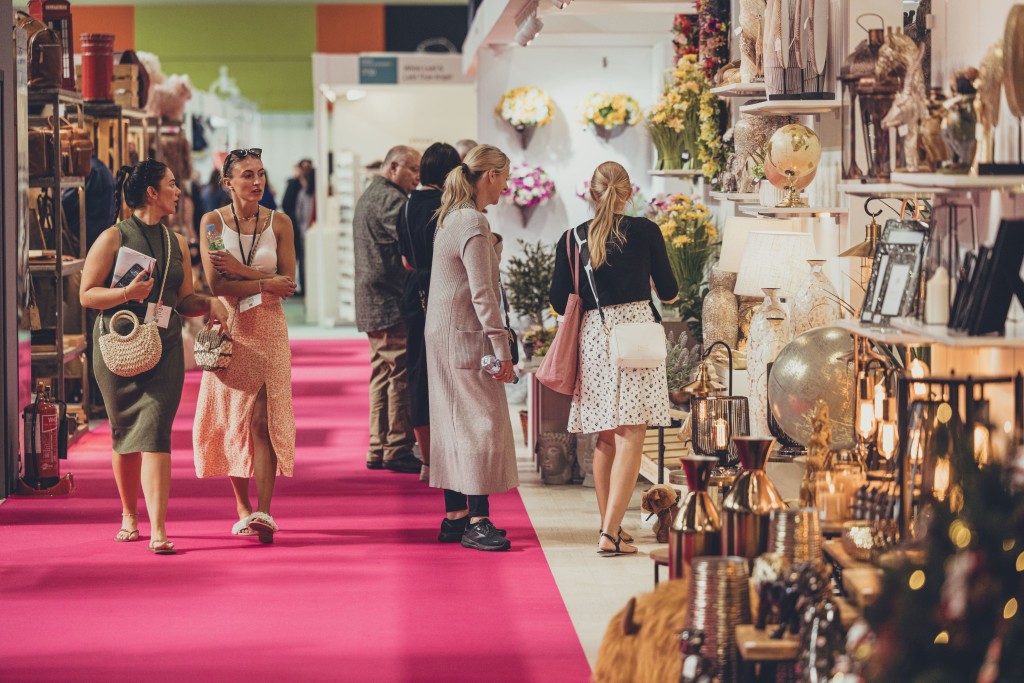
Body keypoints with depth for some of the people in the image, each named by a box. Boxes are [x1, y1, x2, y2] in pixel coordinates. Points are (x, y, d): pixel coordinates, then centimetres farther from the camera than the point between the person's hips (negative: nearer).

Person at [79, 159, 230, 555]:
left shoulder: (176, 244, 14)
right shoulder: (113, 239, -1)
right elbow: (87, 295, -3)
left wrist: (211, 303, -1)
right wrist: (127, 293, -19)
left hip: (165, 348, 2)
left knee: (155, 433, -10)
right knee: (124, 435, 8)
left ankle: (158, 531, -16)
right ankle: (129, 515, 28)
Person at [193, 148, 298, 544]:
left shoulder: (278, 223, 3)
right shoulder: (213, 222, -1)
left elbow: (288, 284, -2)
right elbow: (216, 285, -8)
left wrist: (240, 269, -11)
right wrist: (265, 283, -11)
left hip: (269, 329, 0)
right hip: (229, 329, 0)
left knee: (265, 420, -7)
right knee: (233, 418, 2)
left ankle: (264, 511, -13)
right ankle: (242, 508, 11)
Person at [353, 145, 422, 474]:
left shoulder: (367, 197, 21)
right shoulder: (390, 199, -13)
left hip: (372, 305, 11)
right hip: (393, 304, -11)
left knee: (382, 374, 12)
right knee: (401, 375, -7)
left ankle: (378, 449, 14)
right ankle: (398, 449, -6)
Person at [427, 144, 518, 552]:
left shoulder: (452, 217, 13)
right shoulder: (474, 224, -18)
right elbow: (482, 293, -20)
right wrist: (502, 349, -19)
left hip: (443, 336, 10)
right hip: (465, 338, -10)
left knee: (455, 423, 13)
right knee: (482, 423, -7)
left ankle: (455, 517, 17)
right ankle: (477, 522, -6)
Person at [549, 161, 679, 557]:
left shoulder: (572, 238, 5)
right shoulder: (645, 231, -1)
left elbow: (559, 302, 7)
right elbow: (668, 292, 8)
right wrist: (671, 291, 32)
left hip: (592, 334, 4)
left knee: (605, 440, 14)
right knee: (630, 438, -6)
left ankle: (609, 526, 21)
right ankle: (611, 533, -14)